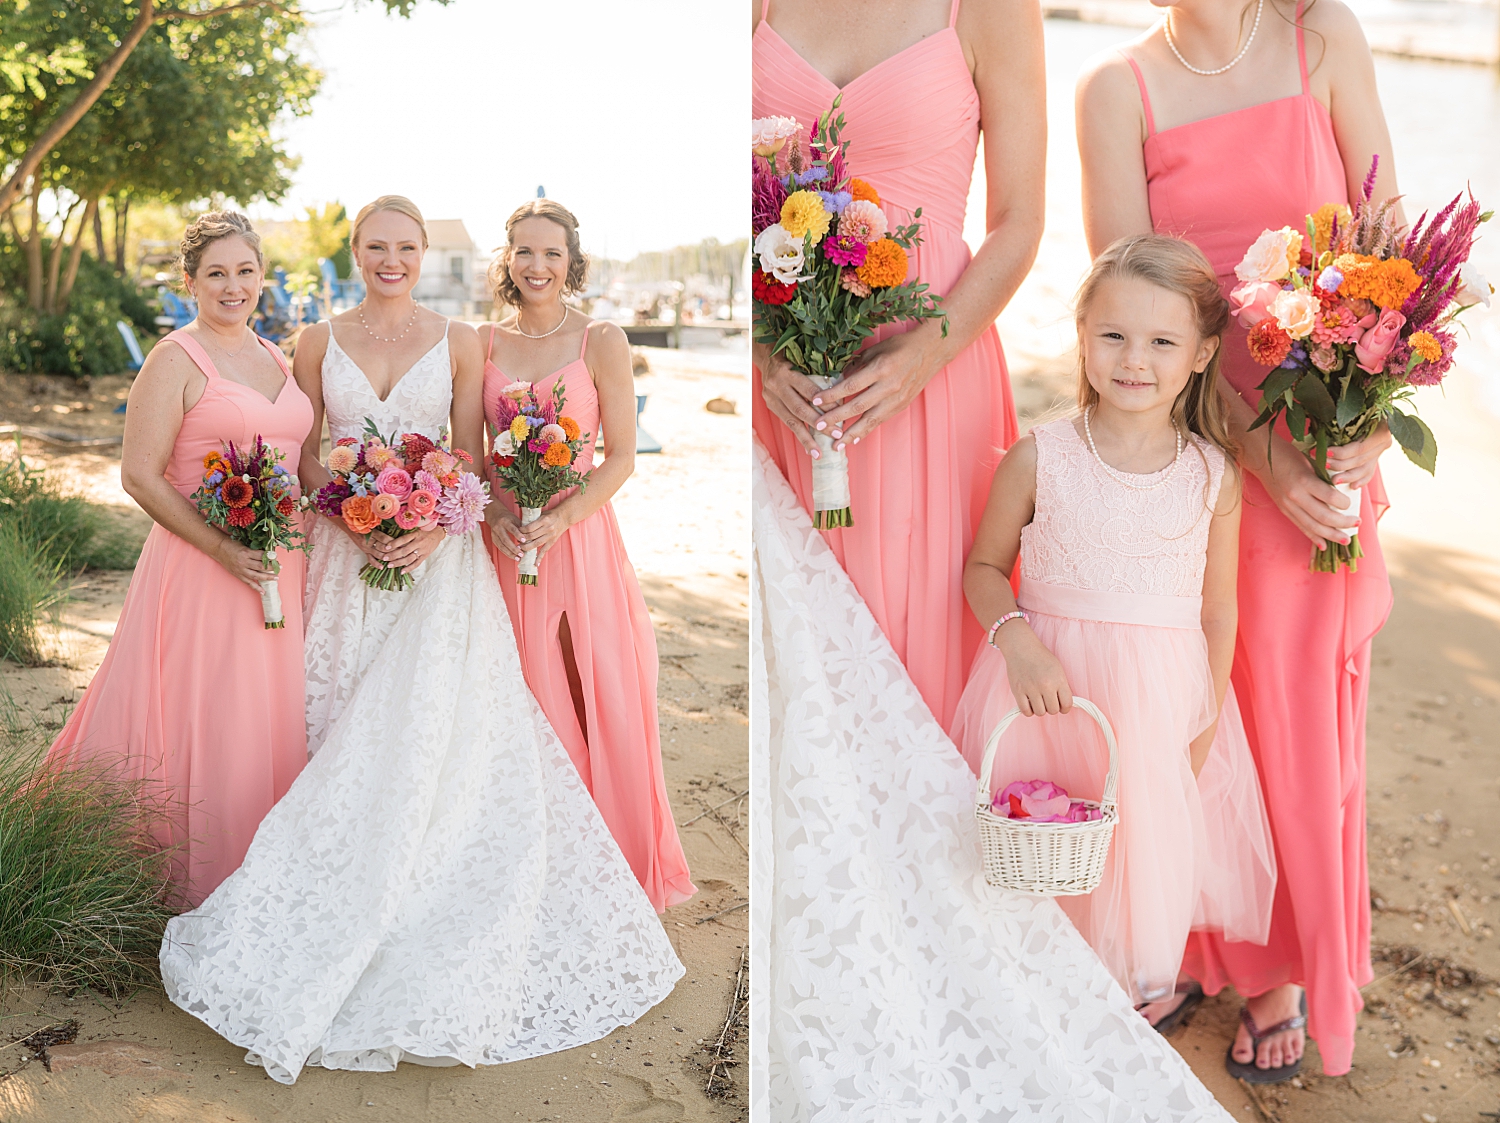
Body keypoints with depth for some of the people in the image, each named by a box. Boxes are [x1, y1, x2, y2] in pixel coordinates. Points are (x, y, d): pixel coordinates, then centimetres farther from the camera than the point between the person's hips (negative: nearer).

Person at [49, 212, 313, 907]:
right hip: (202, 565, -7)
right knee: (200, 724, 0)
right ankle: (197, 889, 15)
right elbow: (140, 476, -13)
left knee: (271, 720, 13)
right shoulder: (176, 360, -8)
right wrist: (223, 549, -19)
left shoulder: (276, 359, 13)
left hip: (279, 568, 7)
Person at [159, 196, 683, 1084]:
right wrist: (350, 516, -11)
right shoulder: (319, 343, 9)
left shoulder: (458, 341, 5)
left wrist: (437, 527, -15)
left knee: (433, 728, -9)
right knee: (349, 733, 1)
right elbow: (307, 455, 8)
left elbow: (471, 458, 3)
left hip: (437, 553, -2)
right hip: (348, 552, 2)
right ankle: (348, 912, 11)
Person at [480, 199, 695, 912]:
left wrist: (561, 517, -17)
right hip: (505, 537, 2)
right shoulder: (486, 343, 7)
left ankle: (619, 864, 18)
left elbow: (621, 457, -4)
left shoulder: (602, 340, -2)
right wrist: (492, 514, -9)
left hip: (582, 535, -2)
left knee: (603, 696, 1)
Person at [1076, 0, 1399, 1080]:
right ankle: (1185, 949, 28)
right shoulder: (1116, 87, 0)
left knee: (1294, 706, 9)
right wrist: (1255, 452, -16)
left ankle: (1288, 969, 27)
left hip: (1321, 438, 0)